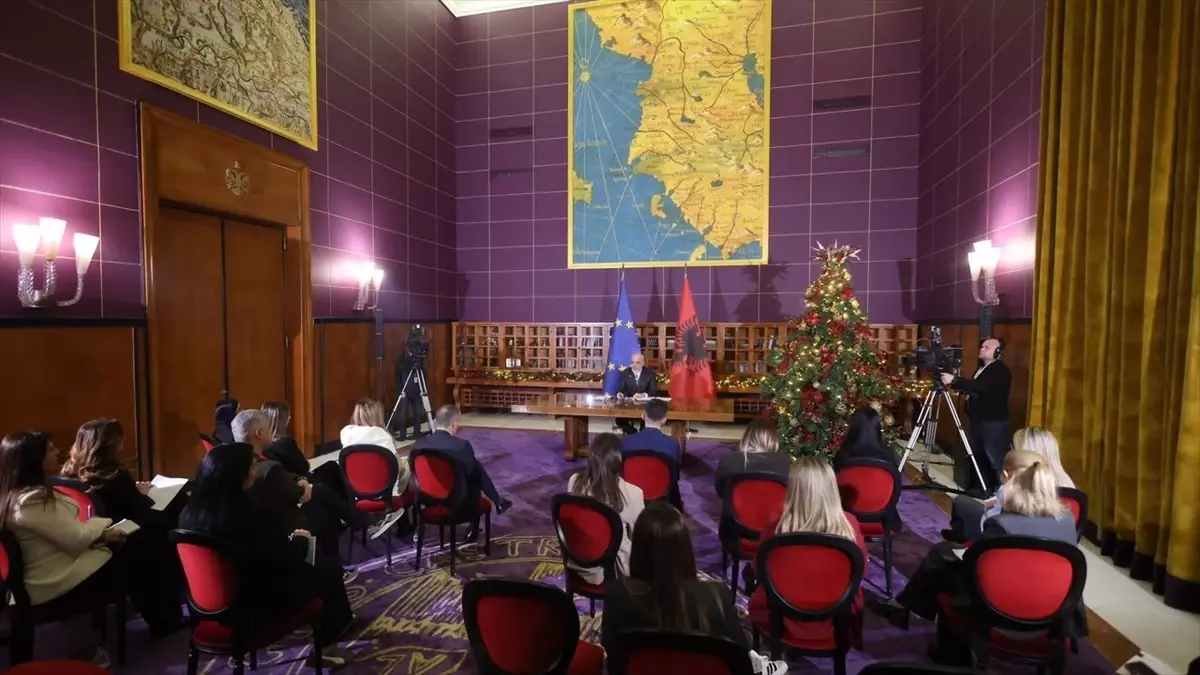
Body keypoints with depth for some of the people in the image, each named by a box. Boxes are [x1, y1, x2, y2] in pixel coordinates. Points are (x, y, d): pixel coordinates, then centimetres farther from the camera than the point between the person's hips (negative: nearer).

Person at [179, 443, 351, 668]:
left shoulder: (191, 511, -9)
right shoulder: (252, 514, -32)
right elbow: (288, 560, -18)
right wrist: (298, 540, 2)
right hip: (257, 604, -8)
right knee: (328, 568, 12)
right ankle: (325, 647, 30)